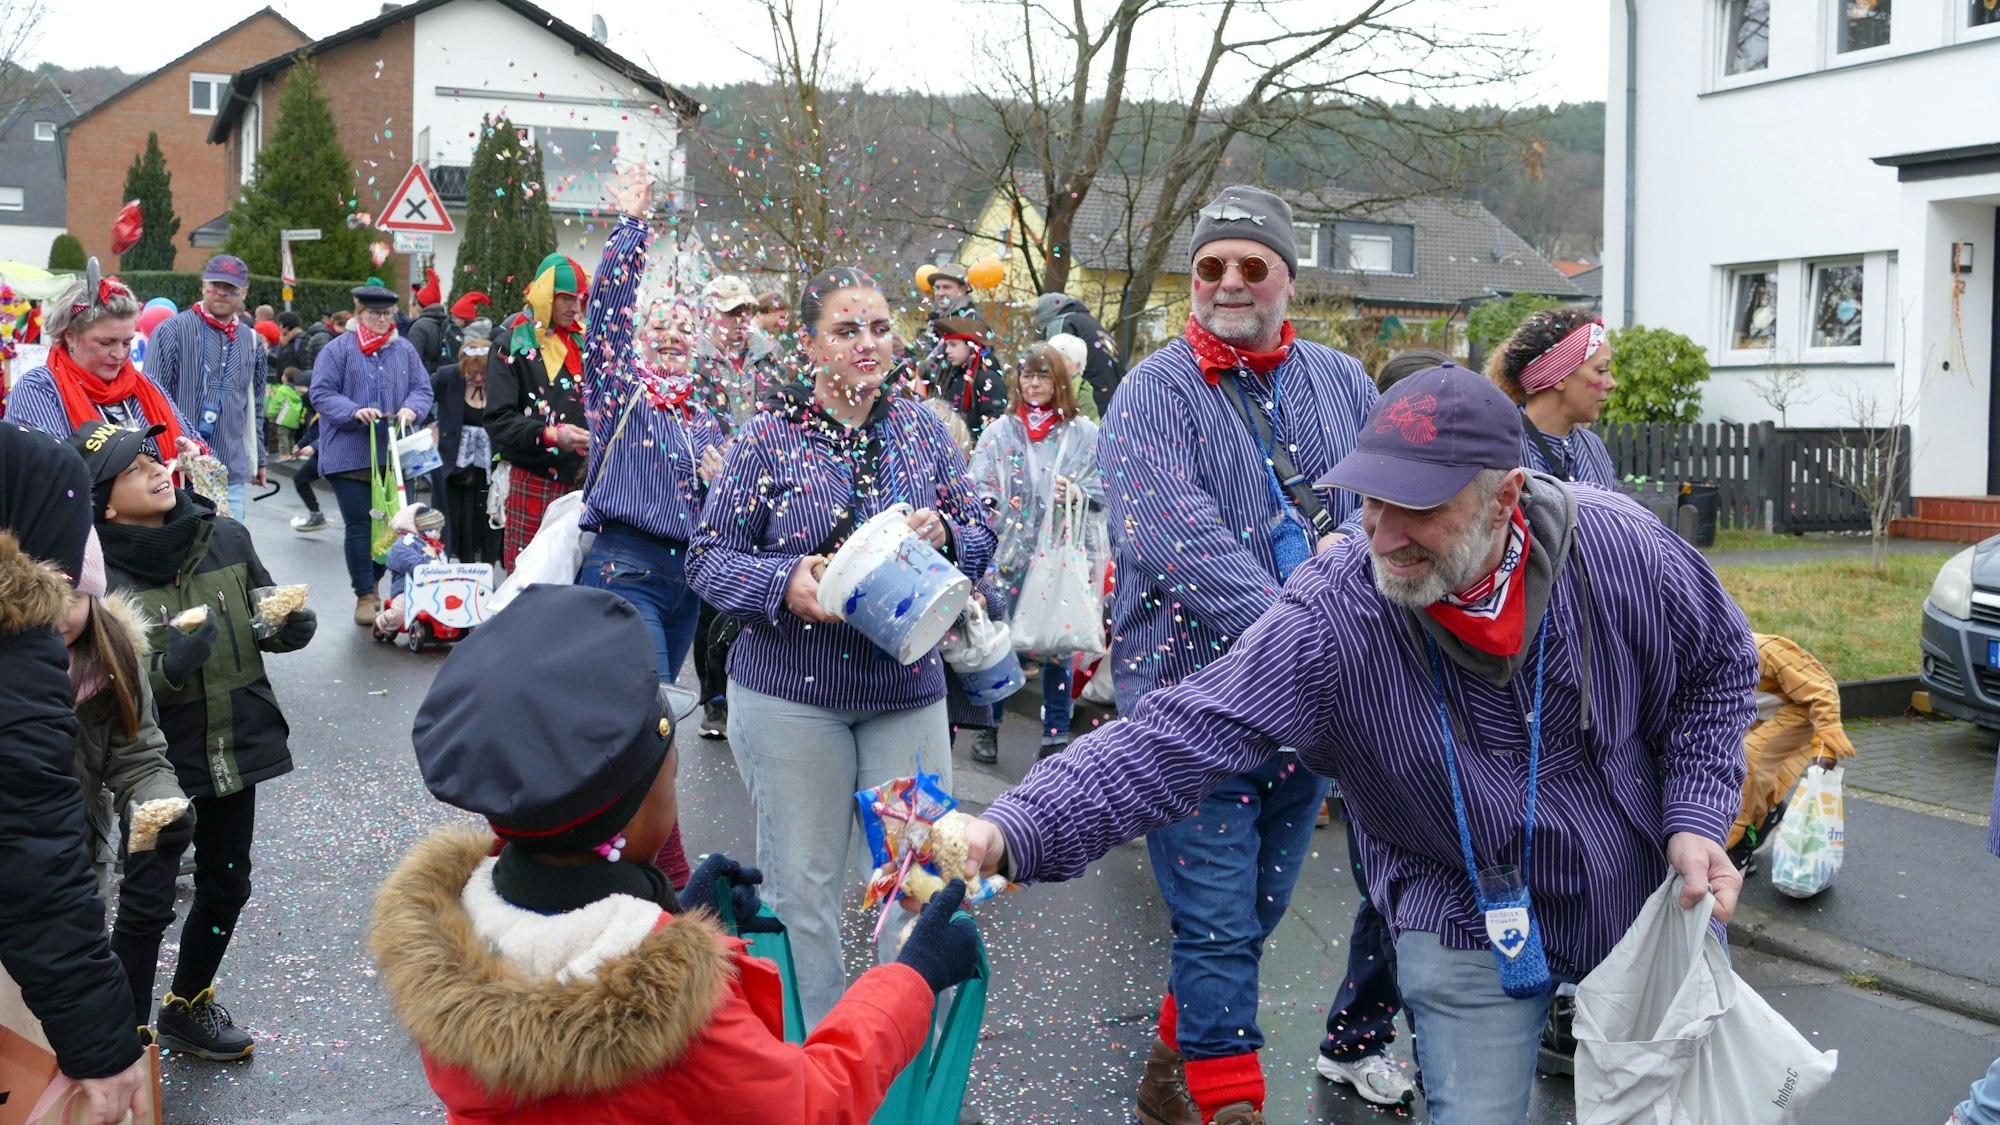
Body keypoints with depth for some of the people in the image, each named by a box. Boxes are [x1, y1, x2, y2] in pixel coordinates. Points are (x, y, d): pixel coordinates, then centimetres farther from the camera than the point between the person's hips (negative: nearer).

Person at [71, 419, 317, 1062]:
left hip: (235, 745, 5)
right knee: (147, 903, -1)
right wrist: (167, 667, -33)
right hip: (156, 760, -5)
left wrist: (290, 625, -12)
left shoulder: (224, 538, -4)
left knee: (226, 886, 18)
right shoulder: (100, 575, -18)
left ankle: (187, 1010, 40)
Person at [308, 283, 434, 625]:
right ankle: (365, 597, 7)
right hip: (350, 457, -4)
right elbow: (321, 394, -6)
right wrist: (355, 411, -22)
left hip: (394, 456, 4)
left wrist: (411, 408, -13)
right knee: (359, 526, -2)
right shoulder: (338, 350, -1)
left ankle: (372, 583, 26)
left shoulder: (404, 350, 11)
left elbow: (422, 389, 10)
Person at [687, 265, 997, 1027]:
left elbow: (980, 538, 10)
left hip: (907, 689, 3)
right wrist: (785, 583, -22)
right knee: (803, 884, 7)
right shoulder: (768, 439, -4)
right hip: (790, 695, -2)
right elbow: (709, 557, -4)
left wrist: (944, 534, -13)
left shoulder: (923, 431, 6)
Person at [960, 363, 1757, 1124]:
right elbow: (1176, 742, -34)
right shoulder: (1330, 621, -28)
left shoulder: (1618, 548, -22)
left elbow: (1716, 669, -2)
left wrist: (1694, 819, -14)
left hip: (1650, 896, 3)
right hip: (1468, 926, -3)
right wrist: (1015, 832, -47)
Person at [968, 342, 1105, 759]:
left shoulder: (1086, 434, 4)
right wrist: (989, 512, -18)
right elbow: (979, 486, 1)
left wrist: (1076, 493, -18)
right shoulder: (999, 432, 6)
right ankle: (989, 726, 22)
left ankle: (1056, 736, 16)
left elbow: (1104, 487, 1)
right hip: (1009, 551, 1)